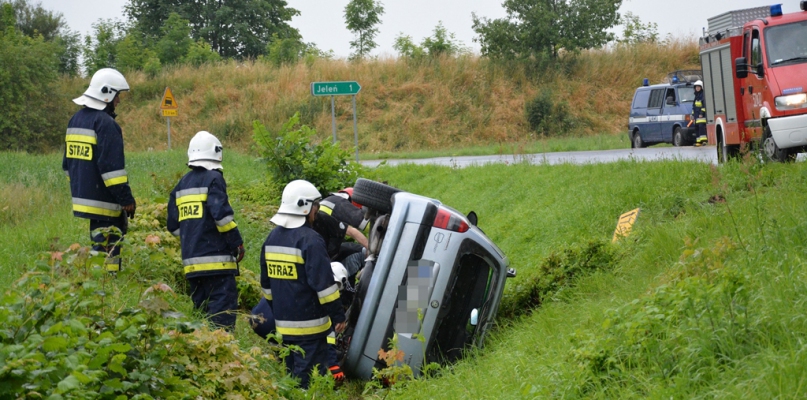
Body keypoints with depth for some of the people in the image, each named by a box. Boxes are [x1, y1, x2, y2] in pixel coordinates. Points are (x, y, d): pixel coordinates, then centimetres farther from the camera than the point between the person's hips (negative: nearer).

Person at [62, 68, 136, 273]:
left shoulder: (76, 119, 14)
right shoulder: (105, 123, -16)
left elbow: (68, 162, 22)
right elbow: (112, 166, -20)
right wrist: (126, 198, -15)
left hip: (83, 196, 9)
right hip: (104, 200, -9)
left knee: (100, 242, 13)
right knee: (109, 248, -7)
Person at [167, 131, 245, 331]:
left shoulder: (182, 184, 15)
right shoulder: (213, 179, -7)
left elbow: (174, 225, 17)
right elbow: (221, 214, -17)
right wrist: (237, 243, -9)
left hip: (191, 260, 7)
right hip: (216, 259, -7)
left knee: (201, 307, 13)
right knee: (223, 307, -10)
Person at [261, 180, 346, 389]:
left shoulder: (272, 238, 10)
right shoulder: (310, 240, -16)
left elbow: (266, 282, 19)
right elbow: (324, 282, -18)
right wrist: (337, 315, -10)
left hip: (283, 324, 8)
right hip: (309, 324, -8)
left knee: (292, 373, 16)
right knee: (309, 377, -5)